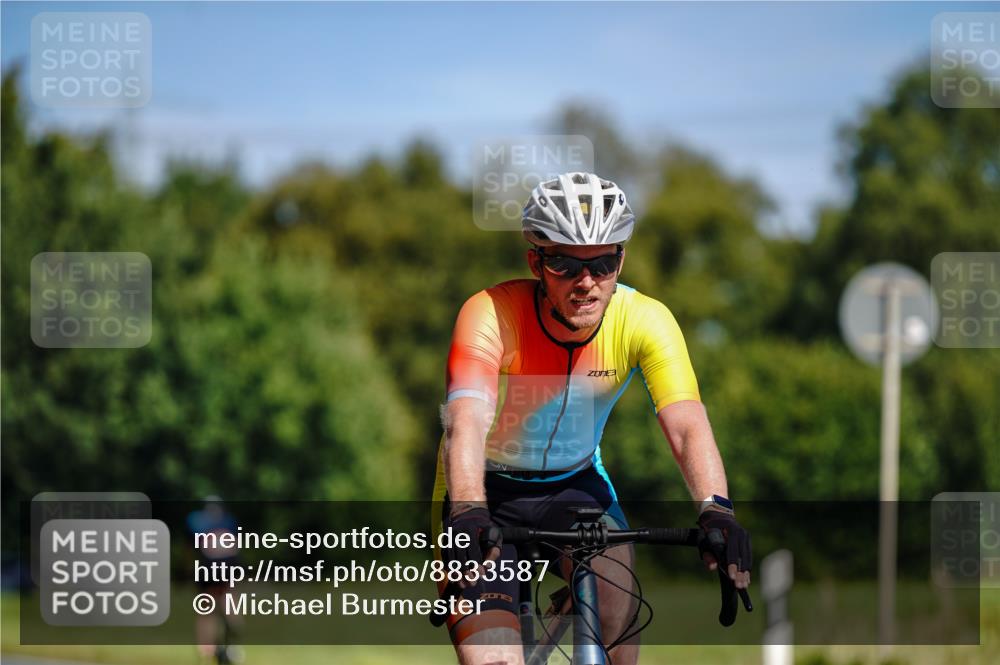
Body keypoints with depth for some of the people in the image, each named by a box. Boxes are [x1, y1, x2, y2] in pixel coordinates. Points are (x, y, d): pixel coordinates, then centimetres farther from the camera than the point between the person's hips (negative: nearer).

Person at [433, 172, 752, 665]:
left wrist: (715, 509, -49)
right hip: (487, 493, -3)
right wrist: (467, 514, -59)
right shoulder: (490, 315, -27)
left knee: (617, 604, -22)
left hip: (573, 484, 3)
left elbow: (686, 425, -30)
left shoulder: (645, 321, -19)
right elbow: (466, 424, -40)